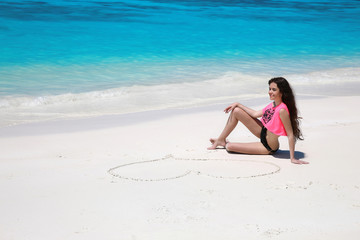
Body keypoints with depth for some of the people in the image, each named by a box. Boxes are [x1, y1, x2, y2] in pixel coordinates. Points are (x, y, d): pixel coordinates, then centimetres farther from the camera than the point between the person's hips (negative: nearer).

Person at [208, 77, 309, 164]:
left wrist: (292, 158, -29)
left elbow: (291, 134, -29)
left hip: (268, 147, -8)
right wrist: (238, 104, 11)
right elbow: (256, 114, 8)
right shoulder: (273, 104, -7)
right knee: (236, 111, 1)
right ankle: (221, 140, 18)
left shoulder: (282, 110, -33)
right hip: (263, 132, 8)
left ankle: (225, 144, 31)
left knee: (229, 147, -10)